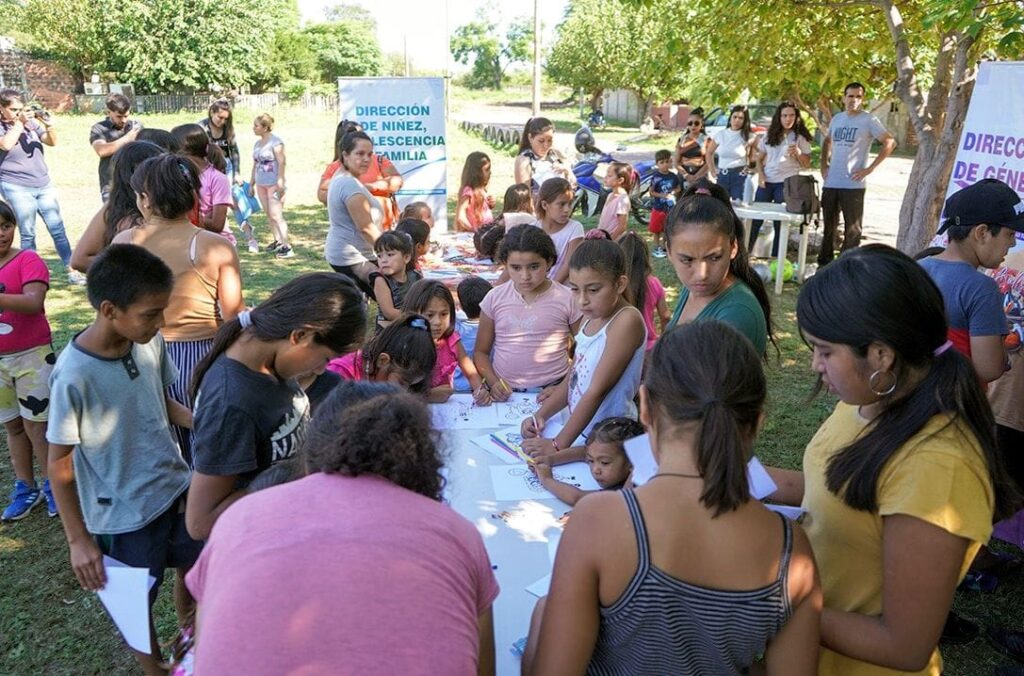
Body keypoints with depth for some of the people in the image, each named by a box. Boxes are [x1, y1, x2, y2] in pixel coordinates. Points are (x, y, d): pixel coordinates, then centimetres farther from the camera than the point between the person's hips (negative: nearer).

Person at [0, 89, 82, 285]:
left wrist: (49, 126, -17)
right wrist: (19, 123, -17)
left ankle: (72, 270, 7)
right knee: (27, 234, -1)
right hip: (17, 187, -3)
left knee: (58, 229, 3)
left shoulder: (31, 121, 7)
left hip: (44, 184, 3)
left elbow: (52, 141, 1)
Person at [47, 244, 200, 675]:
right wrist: (78, 540, -10)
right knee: (138, 602, 16)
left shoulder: (150, 341, -11)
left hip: (176, 486, 6)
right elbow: (60, 467, -16)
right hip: (124, 515, -6)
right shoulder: (74, 376, -27)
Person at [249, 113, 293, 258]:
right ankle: (278, 241, 18)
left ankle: (286, 246, -10)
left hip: (274, 184, -8)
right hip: (261, 185, 8)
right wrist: (251, 183, 17)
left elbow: (281, 162, -15)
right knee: (269, 214, 9)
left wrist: (280, 182, -20)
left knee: (276, 215, -11)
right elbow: (255, 165, 18)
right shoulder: (257, 143, 14)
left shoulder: (275, 141, -9)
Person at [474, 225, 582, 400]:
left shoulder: (567, 299, -2)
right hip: (504, 392, 1)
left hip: (550, 392, -1)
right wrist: (493, 382, -5)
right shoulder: (495, 298, 3)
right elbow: (481, 351, 11)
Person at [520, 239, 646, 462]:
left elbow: (597, 391, -19)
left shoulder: (627, 320, -17)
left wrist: (558, 445, -18)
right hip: (580, 431, 7)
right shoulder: (591, 318, 10)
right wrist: (541, 415, 1)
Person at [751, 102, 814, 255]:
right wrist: (760, 174, -4)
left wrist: (798, 153, -19)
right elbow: (759, 158, 13)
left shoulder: (800, 138, 1)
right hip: (766, 182, 3)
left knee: (780, 222, 3)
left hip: (786, 183, -3)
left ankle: (776, 258, 9)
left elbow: (807, 164, 0)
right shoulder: (769, 136, 8)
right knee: (755, 218, 1)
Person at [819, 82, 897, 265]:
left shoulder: (868, 120, -5)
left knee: (852, 230, -1)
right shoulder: (836, 119, 11)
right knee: (828, 227, 14)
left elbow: (890, 143, -7)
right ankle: (824, 263, 26)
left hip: (853, 185, -5)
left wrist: (870, 168, -11)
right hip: (830, 183, 5)